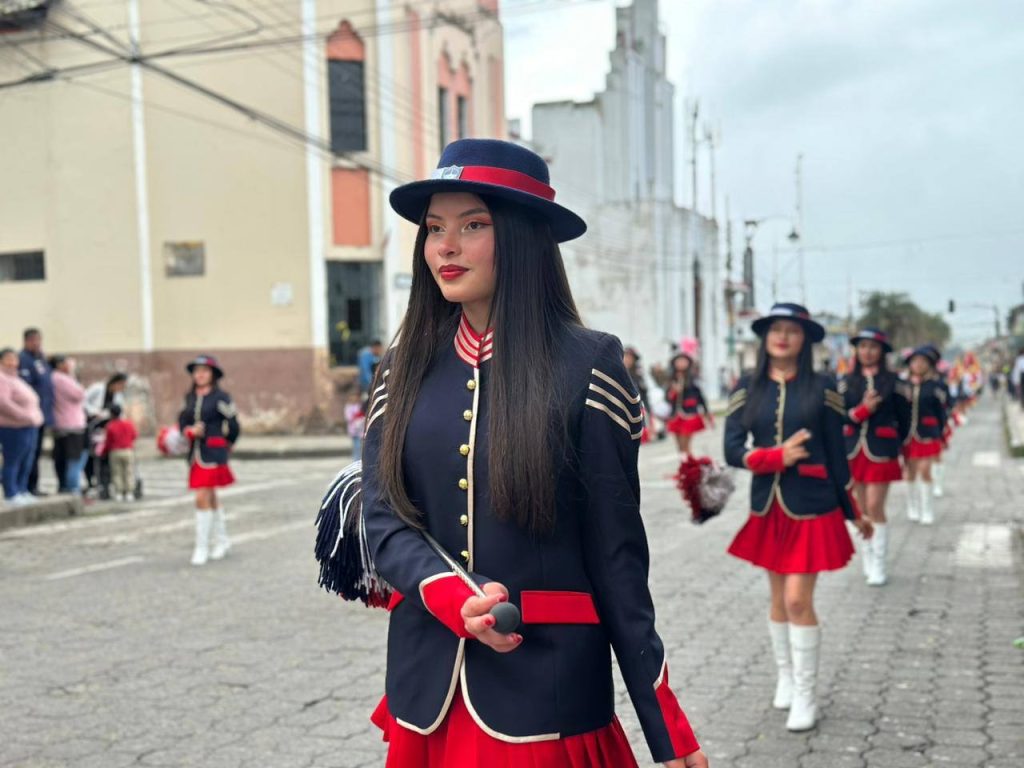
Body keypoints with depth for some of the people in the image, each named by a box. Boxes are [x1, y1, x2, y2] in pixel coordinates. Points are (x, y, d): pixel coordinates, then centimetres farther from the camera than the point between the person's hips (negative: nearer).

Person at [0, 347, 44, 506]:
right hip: (14, 428, -10)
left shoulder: (16, 378, 21)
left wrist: (35, 416, 11)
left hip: (29, 427, 10)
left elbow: (29, 402, 27)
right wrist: (25, 416, -23)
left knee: (26, 463, 13)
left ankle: (22, 491, 21)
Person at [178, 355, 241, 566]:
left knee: (202, 498, -12)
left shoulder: (220, 397, -9)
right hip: (196, 452, 7)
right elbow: (182, 420, 10)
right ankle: (222, 540, 32)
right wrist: (189, 430, -11)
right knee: (210, 498, 17)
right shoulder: (190, 397, 10)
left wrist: (225, 445, 9)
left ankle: (202, 547, -5)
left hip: (213, 453, -7)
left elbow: (234, 425, -3)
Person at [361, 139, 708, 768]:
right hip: (429, 689, 4)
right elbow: (384, 521, -1)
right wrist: (457, 602, -20)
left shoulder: (586, 364, -7)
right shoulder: (403, 371, 5)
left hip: (547, 688, -4)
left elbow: (617, 553, -6)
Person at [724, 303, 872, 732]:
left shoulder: (821, 389, -4)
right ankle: (785, 680, 29)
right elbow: (732, 451, -5)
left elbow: (836, 454, 0)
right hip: (767, 507, 3)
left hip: (812, 508, -3)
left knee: (799, 600, -6)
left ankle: (805, 698, 5)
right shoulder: (747, 389, 1)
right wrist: (776, 457, -21)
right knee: (780, 599, 13)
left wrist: (855, 512, 4)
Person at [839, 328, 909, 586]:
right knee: (862, 508, 9)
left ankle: (878, 564, 2)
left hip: (881, 451, -3)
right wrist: (863, 409, -17)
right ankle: (868, 559, 22)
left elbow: (904, 418, 7)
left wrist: (895, 445, 12)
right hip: (853, 450, 3)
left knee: (875, 507, -7)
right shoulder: (847, 382, 6)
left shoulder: (892, 382, -1)